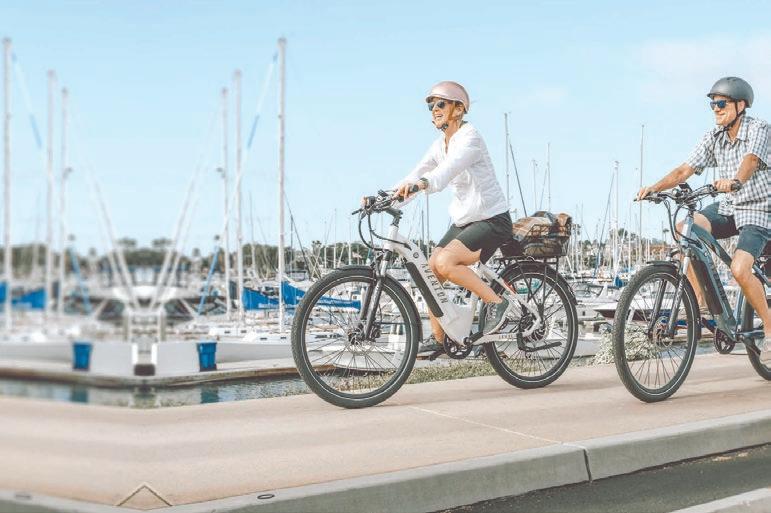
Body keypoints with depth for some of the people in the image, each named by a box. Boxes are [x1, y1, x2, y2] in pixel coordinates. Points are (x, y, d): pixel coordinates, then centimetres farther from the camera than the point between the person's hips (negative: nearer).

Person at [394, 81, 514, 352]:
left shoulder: (470, 137, -17)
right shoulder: (440, 144, 8)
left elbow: (449, 168, -37)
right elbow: (419, 172, 0)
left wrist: (423, 183, -56)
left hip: (491, 220, -8)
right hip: (463, 220, 8)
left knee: (444, 263, -27)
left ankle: (497, 302, -13)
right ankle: (437, 337, 12)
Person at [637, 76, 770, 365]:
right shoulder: (713, 138, 3)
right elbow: (685, 170, -5)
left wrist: (735, 181, -56)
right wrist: (655, 187, -21)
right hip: (727, 208, 6)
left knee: (740, 270, -25)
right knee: (684, 227, -23)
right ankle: (698, 300, -17)